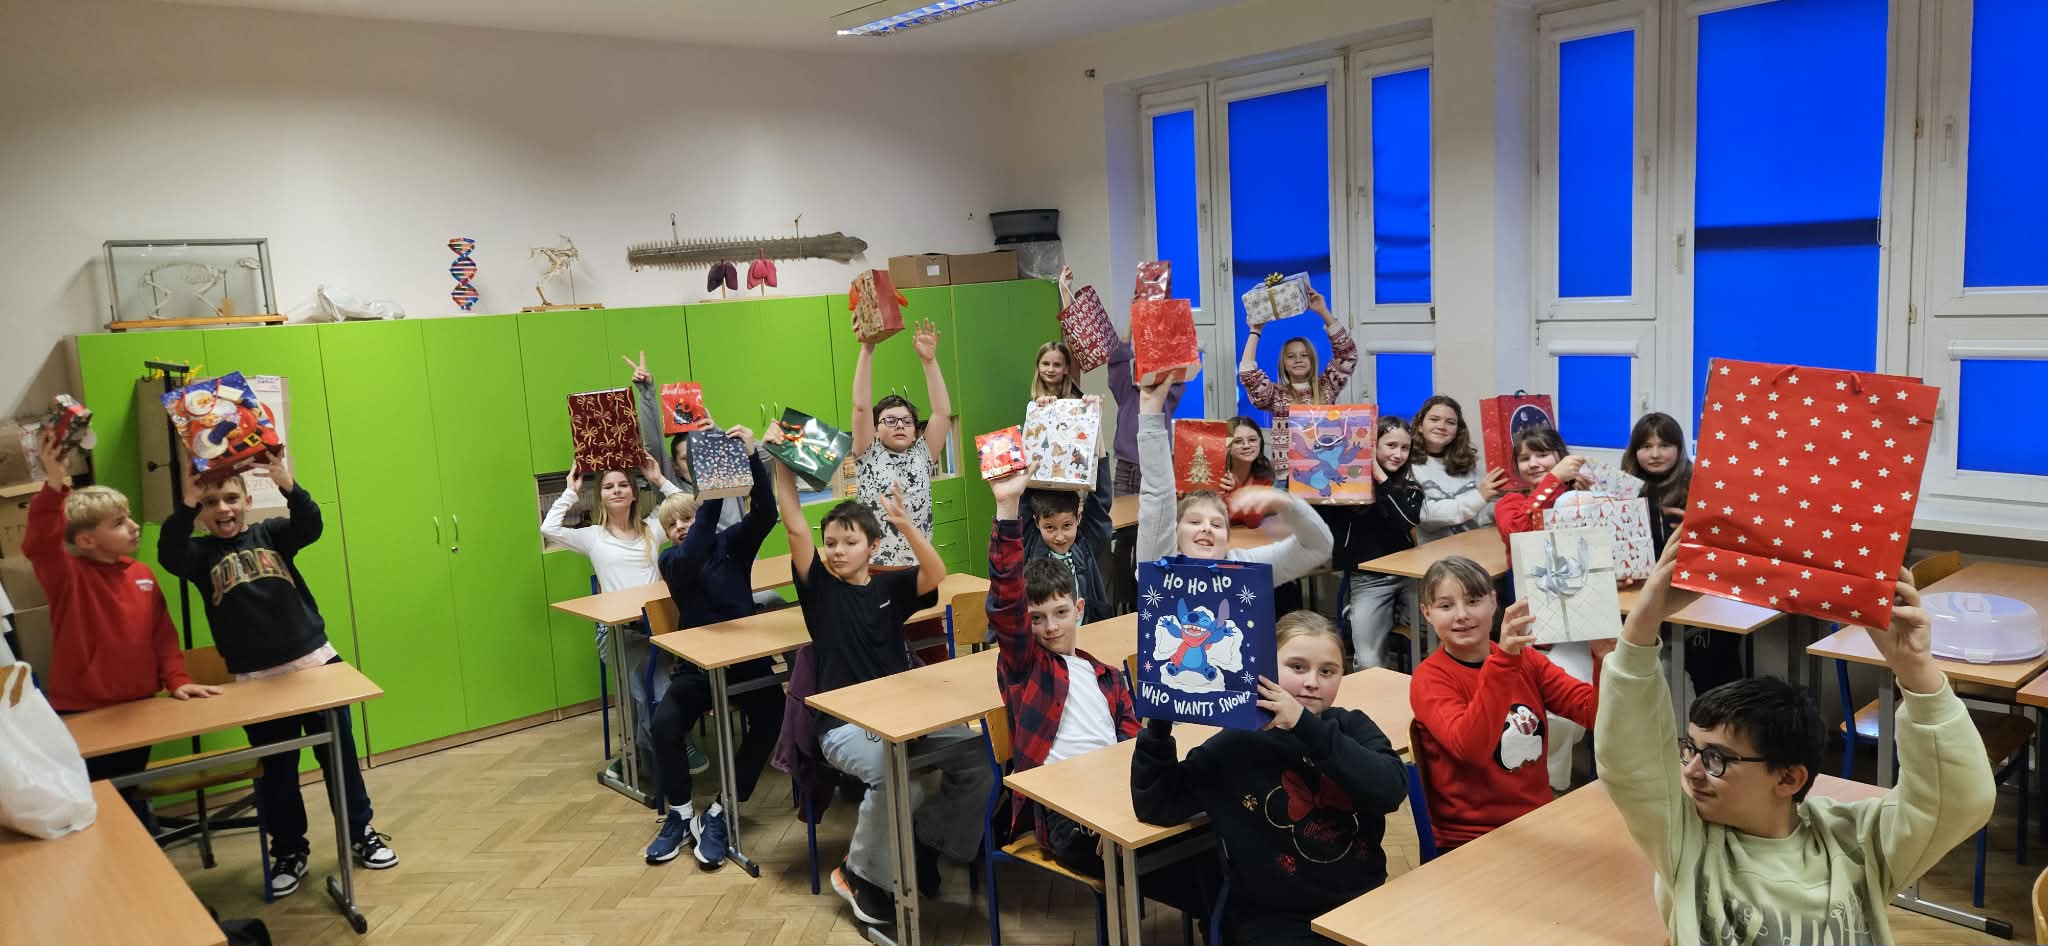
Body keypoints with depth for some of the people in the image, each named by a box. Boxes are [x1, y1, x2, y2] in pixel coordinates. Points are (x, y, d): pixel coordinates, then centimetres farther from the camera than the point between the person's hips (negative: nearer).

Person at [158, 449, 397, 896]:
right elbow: (169, 556, -19)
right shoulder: (201, 553, 2)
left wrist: (288, 486, -35)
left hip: (315, 662, 0)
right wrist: (186, 505, -36)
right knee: (276, 770, 11)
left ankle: (361, 833, 26)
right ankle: (289, 851, 28)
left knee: (339, 755, 11)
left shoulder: (271, 534, 4)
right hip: (256, 680, 0)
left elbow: (310, 526, -15)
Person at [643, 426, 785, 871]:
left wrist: (752, 458, -33)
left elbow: (765, 514, -17)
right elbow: (692, 559, -25)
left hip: (746, 658, 0)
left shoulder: (732, 544, 3)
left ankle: (718, 815, -13)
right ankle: (680, 814, -3)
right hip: (696, 664, 0)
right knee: (665, 722, -25)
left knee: (769, 720, -26)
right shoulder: (672, 562, 1)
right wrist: (714, 495, -34)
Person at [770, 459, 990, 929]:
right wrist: (783, 465, -16)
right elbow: (794, 527, -9)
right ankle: (862, 875, -6)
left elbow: (936, 575, -13)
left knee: (978, 752, -16)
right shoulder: (819, 586, 3)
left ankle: (924, 848, 4)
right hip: (844, 725, -4)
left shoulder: (890, 586, 7)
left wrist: (907, 525, -27)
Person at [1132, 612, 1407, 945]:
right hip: (1276, 919, -3)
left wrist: (1306, 726, -24)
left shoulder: (1353, 727, 3)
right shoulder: (1237, 745, -4)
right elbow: (1156, 806, -8)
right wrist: (1159, 721, -20)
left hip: (1362, 904, 3)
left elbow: (1391, 790, -17)